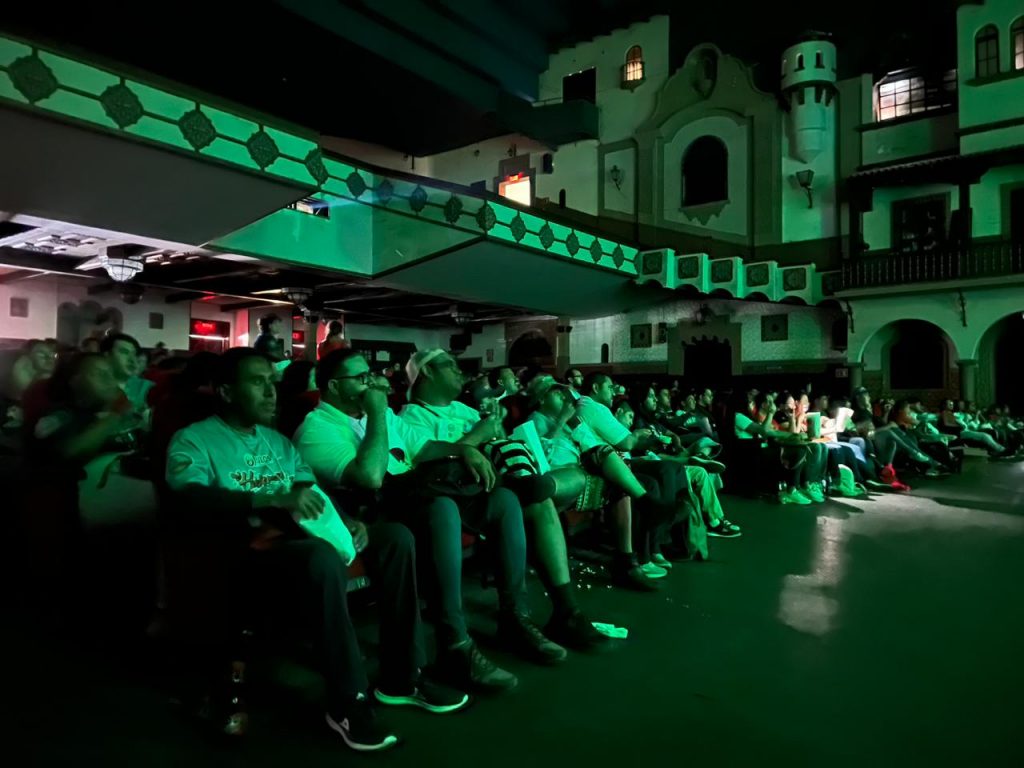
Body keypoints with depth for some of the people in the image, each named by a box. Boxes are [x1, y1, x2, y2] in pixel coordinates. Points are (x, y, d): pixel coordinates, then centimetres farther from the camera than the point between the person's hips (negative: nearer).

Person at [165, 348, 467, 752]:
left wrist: (347, 523, -7)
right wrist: (275, 498, -31)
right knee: (323, 556, -37)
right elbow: (190, 500, -20)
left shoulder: (278, 441, 20)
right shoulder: (194, 440, -2)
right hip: (249, 553, -7)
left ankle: (401, 677, -1)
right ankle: (348, 702, -21)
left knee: (396, 537, -8)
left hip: (300, 541, 7)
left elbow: (315, 492, 15)